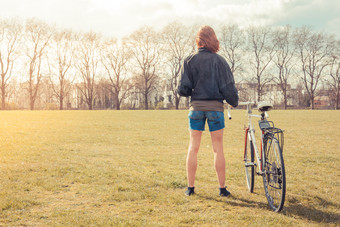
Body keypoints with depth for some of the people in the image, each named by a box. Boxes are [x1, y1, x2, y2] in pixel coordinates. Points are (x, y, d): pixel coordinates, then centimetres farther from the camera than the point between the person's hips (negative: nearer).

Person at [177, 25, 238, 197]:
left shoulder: (189, 61, 0)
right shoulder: (219, 60, -3)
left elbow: (183, 89, -5)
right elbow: (228, 87, -4)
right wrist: (234, 102, 14)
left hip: (196, 107, 1)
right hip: (215, 107, -1)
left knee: (193, 147, 8)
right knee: (218, 148, 5)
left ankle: (190, 187, 12)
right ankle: (222, 188, 11)